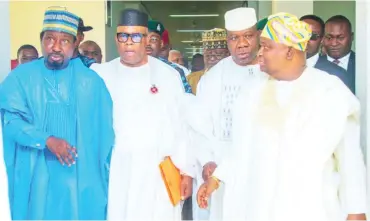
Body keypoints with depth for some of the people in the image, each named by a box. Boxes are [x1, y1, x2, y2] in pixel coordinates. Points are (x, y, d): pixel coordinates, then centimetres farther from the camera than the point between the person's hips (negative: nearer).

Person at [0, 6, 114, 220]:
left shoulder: (91, 81, 0)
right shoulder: (20, 77, 0)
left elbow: (104, 132, 2)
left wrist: (106, 176, 2)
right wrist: (47, 140, -22)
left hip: (81, 178, 0)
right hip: (35, 178, 0)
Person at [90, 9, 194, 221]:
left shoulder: (169, 75, 3)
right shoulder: (101, 74, 5)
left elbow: (182, 126, 3)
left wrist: (187, 170, 1)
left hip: (159, 175, -1)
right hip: (114, 175, 1)